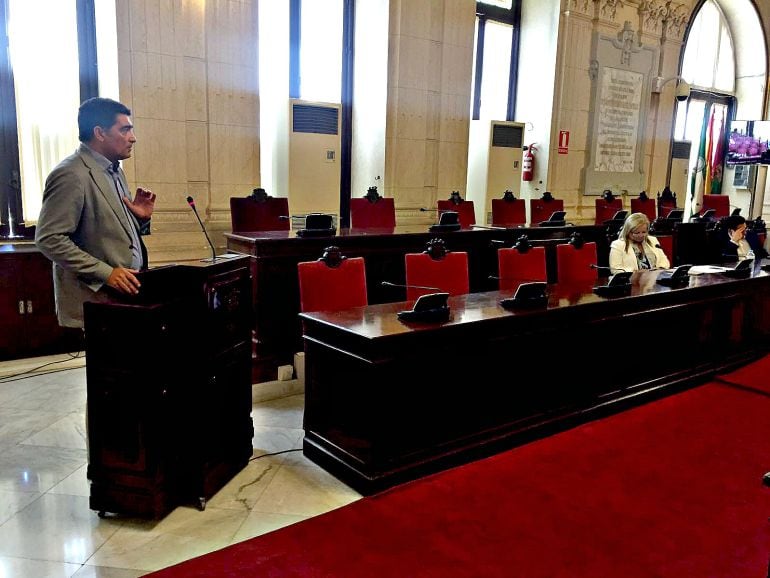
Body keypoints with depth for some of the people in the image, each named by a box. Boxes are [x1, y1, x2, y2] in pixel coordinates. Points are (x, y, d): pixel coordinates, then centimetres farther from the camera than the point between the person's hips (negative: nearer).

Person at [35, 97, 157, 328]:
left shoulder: (114, 171, 13)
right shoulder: (71, 175, -14)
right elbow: (49, 239, -18)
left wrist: (141, 218, 0)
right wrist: (106, 273, -22)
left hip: (127, 292, 8)